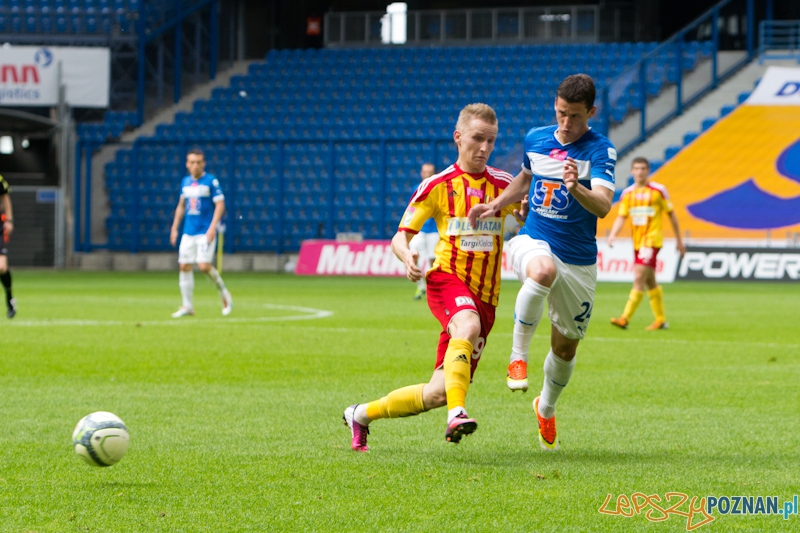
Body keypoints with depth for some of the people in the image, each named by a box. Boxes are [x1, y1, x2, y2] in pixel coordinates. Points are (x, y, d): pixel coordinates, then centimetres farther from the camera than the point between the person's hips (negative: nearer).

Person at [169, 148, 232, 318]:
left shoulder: (211, 181, -6)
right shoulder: (185, 182, 12)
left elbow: (220, 205, -8)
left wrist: (213, 227, -17)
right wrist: (174, 228, 17)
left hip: (205, 232, -6)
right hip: (188, 232, 6)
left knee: (204, 266, -17)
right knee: (184, 266, 0)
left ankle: (224, 294, 7)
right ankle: (187, 306, 8)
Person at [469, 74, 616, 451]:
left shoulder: (600, 151, -12)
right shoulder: (535, 139, 2)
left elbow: (603, 206, -28)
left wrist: (576, 188, -48)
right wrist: (494, 205, 11)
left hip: (579, 261, -1)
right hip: (533, 243, 1)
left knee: (565, 347, 10)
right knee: (544, 270, -39)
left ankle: (546, 409, 40)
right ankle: (518, 355, -26)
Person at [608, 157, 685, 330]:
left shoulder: (658, 190, -4)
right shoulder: (627, 193, 8)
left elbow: (671, 214, 4)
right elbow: (621, 217, 4)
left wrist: (679, 240, 7)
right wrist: (613, 234, -16)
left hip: (652, 240, -6)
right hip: (637, 242, 6)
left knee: (639, 278, -16)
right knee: (650, 282, 13)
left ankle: (625, 318, -20)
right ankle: (661, 320, 23)